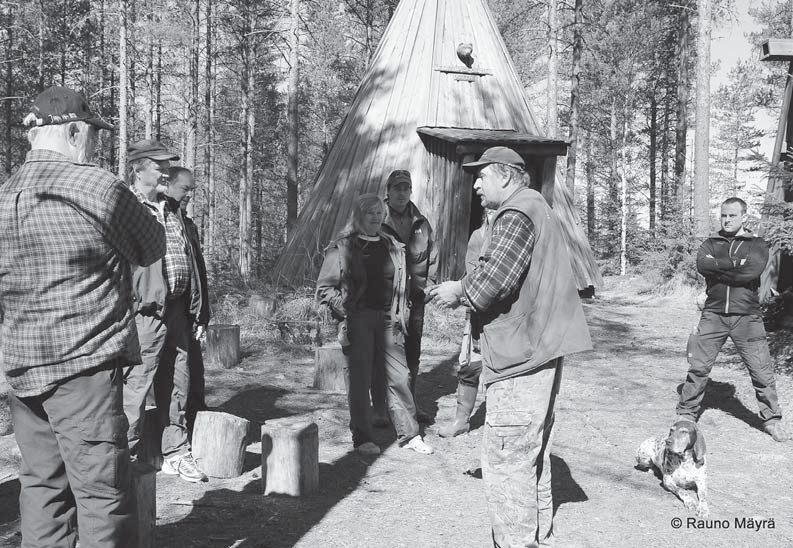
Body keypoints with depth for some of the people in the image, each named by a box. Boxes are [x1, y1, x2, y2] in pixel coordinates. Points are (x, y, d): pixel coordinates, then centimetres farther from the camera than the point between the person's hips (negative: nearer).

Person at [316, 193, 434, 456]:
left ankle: (409, 434, 14)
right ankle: (361, 438, 11)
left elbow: (401, 284, 23)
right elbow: (324, 288, 0)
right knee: (359, 381, 0)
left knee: (400, 377, 3)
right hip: (357, 320, -4)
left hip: (387, 319, 4)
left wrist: (401, 314, 12)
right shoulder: (342, 247, 0)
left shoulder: (393, 247, 14)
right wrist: (345, 311, -10)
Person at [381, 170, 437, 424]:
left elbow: (431, 255, 20)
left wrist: (428, 283, 10)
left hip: (415, 295, 4)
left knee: (413, 351, 9)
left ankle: (410, 401, 21)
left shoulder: (421, 223, 11)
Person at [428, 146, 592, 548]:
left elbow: (496, 278, -24)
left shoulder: (516, 214, -13)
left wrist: (459, 292, -6)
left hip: (520, 354, -11)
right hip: (538, 349, 11)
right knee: (532, 453, 20)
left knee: (507, 457, -7)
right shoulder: (536, 208, 21)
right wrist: (464, 290, 11)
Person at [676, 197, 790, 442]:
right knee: (698, 367, 0)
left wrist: (717, 269, -9)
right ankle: (686, 414, 14)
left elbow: (751, 271, -14)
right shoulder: (711, 243, 12)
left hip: (746, 316, -1)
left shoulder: (757, 244, 6)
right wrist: (735, 264, -13)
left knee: (762, 371, 2)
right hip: (713, 314, 1)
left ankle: (772, 420, 18)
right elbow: (702, 264, -10)